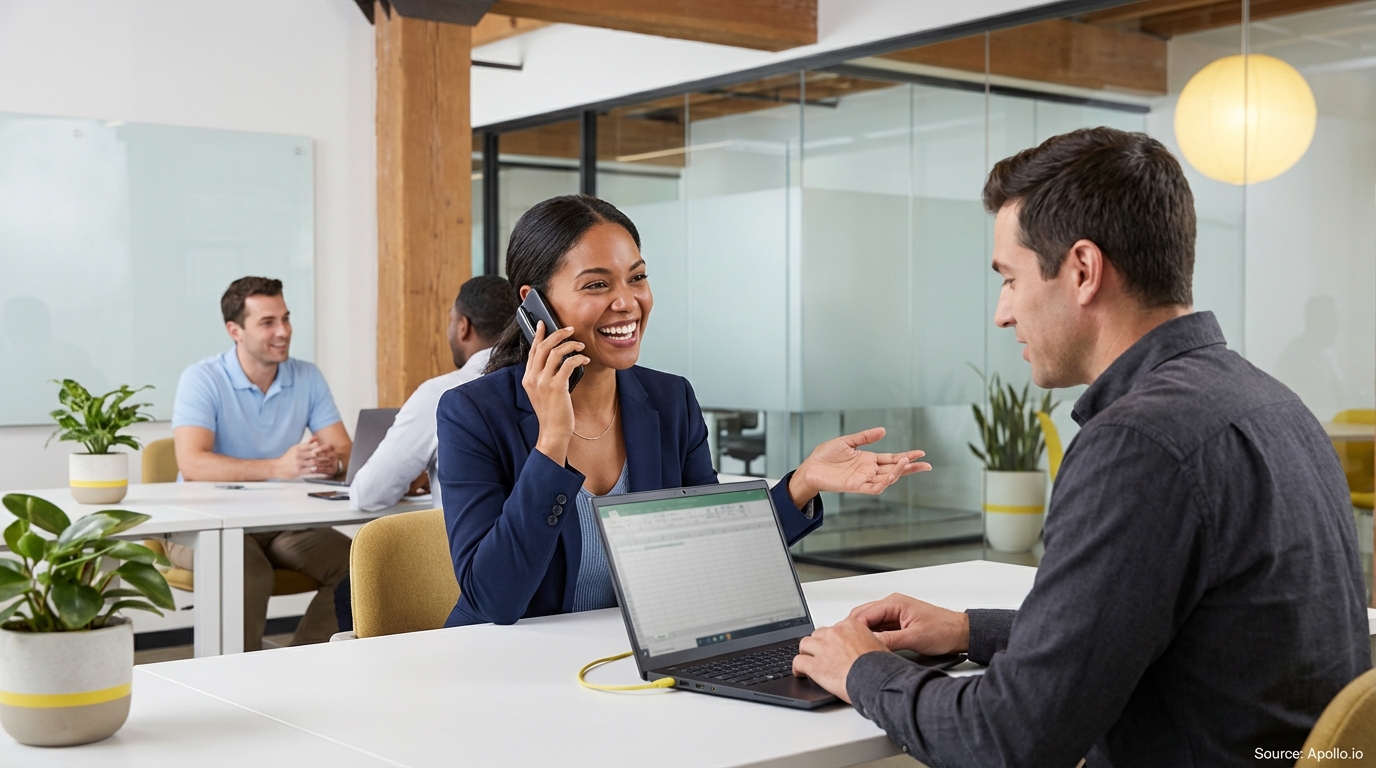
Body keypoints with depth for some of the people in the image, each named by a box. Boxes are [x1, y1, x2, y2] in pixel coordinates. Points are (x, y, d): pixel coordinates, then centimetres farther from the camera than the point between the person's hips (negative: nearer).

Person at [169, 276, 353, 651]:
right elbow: (192, 463, -24)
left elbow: (346, 451, -1)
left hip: (284, 522, 4)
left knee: (356, 565, -20)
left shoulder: (307, 378, 4)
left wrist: (331, 460, -28)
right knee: (249, 576, -35)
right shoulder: (202, 380, -10)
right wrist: (278, 467, -36)